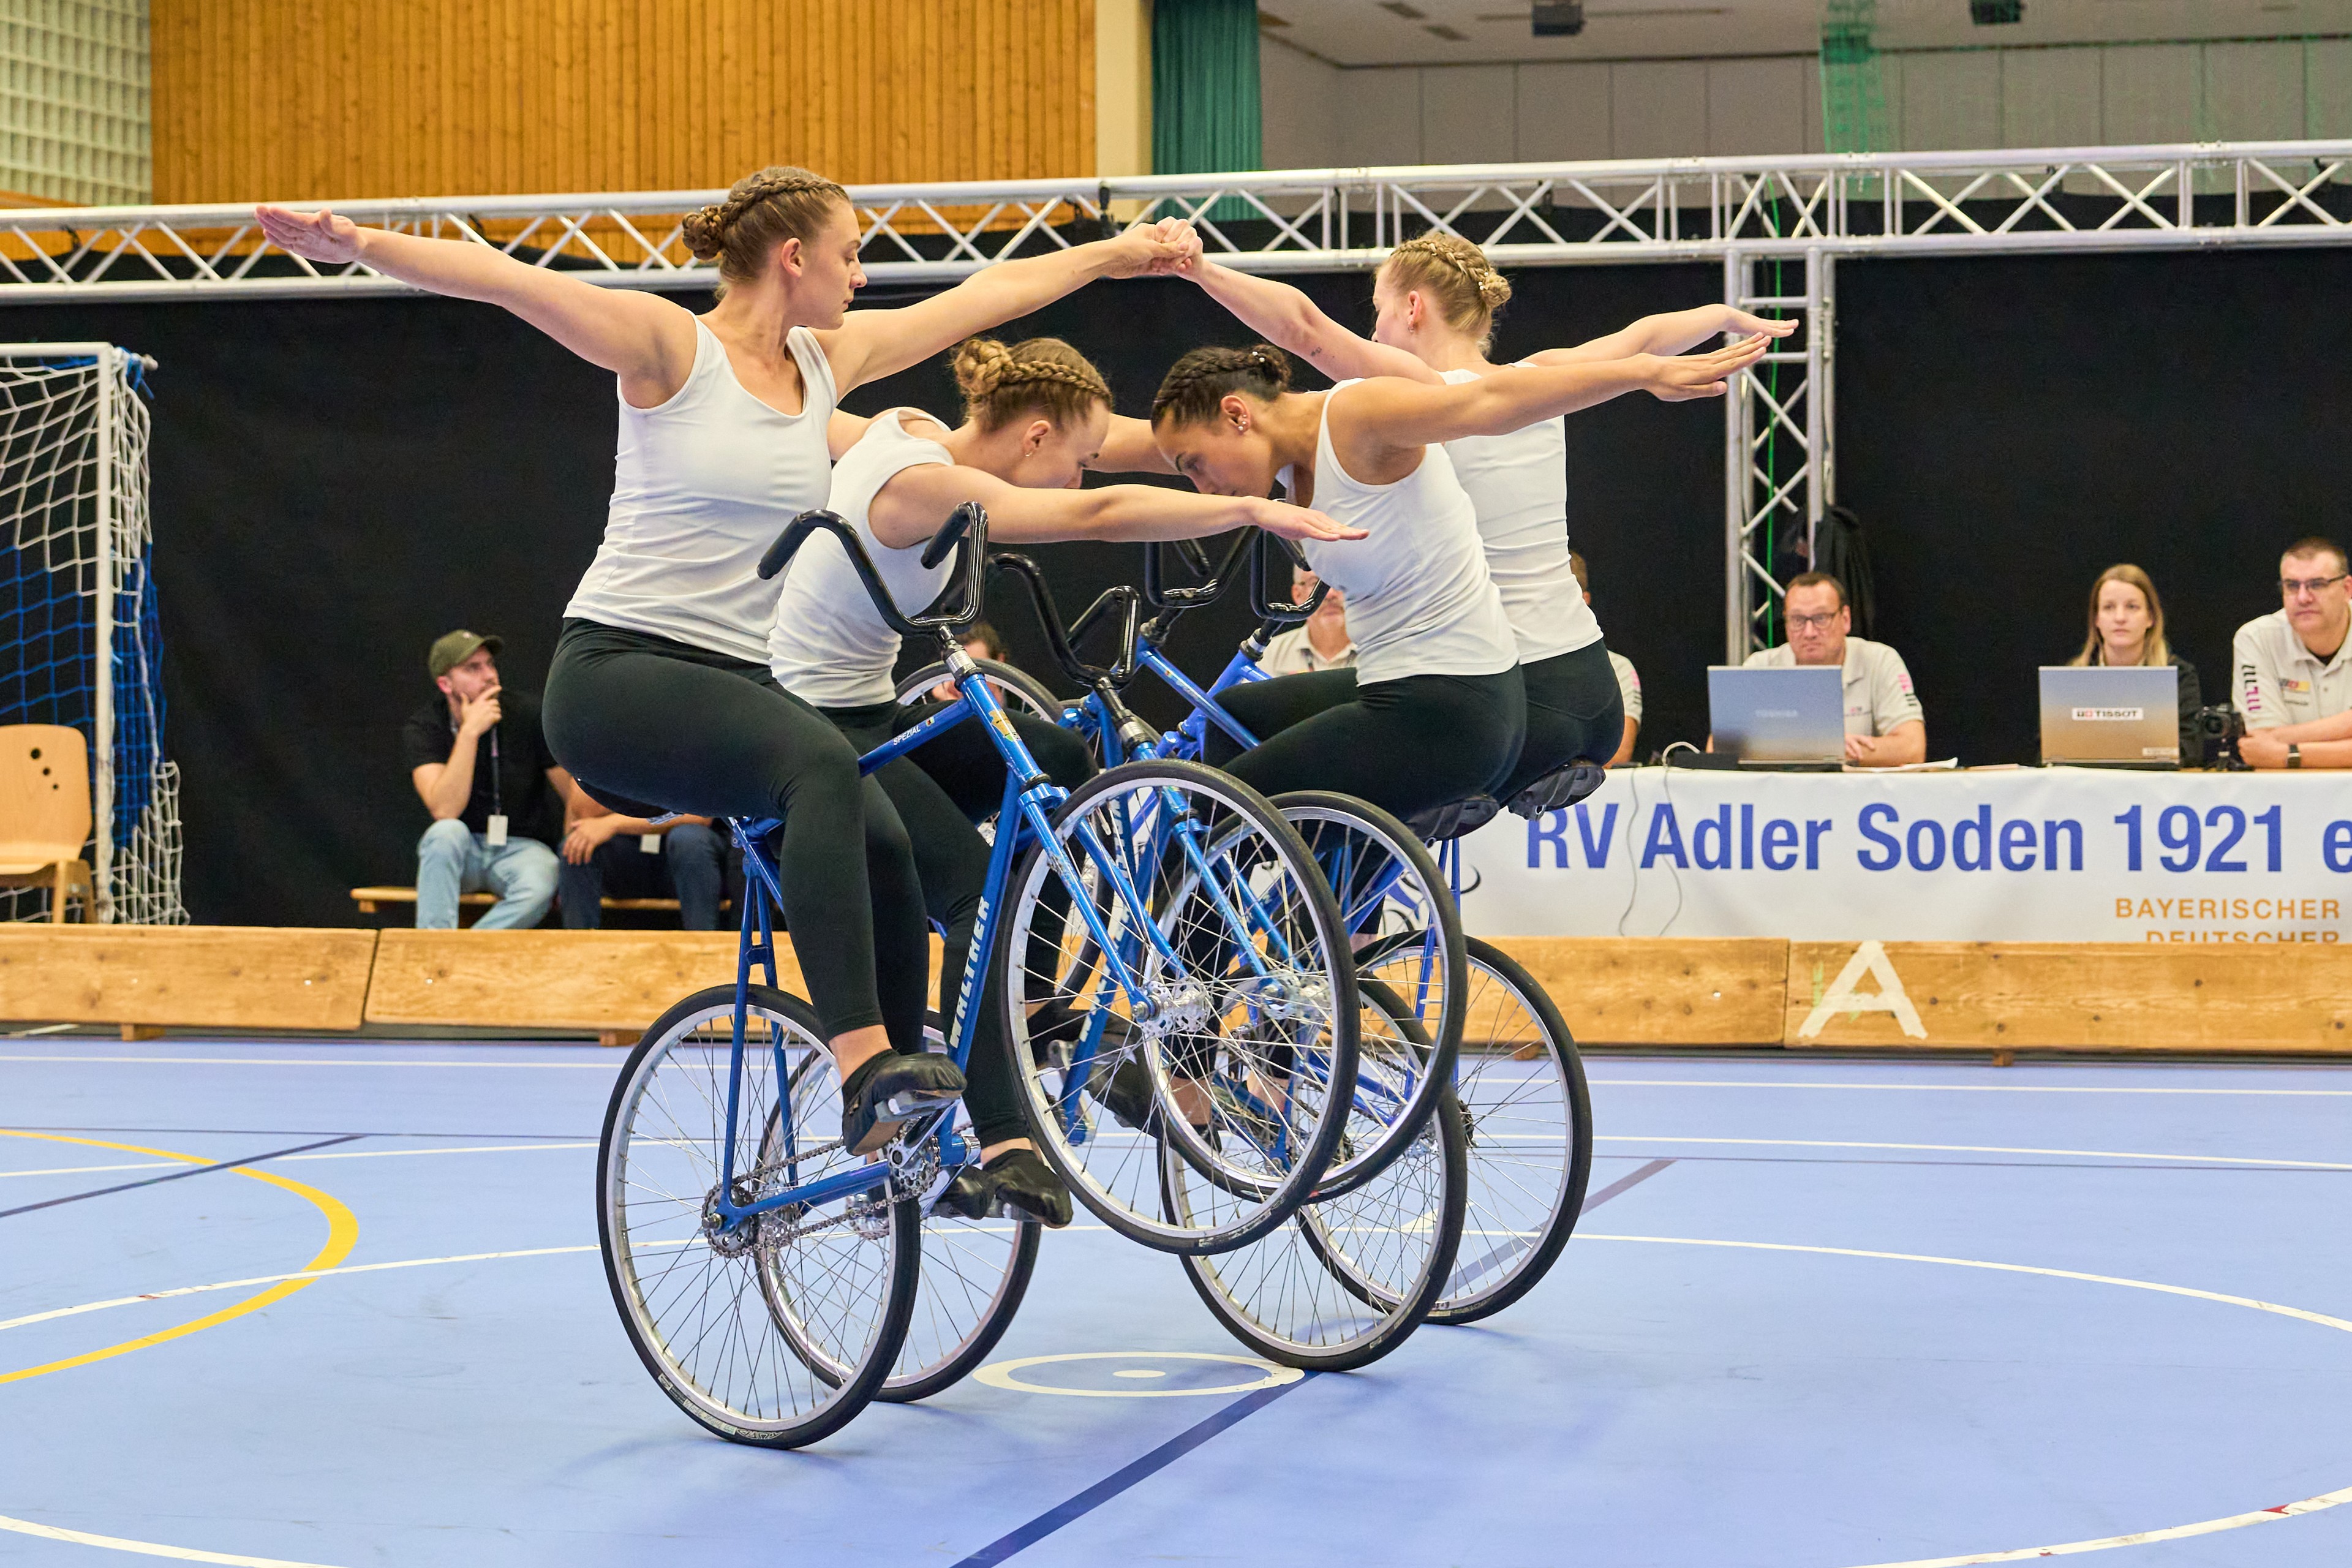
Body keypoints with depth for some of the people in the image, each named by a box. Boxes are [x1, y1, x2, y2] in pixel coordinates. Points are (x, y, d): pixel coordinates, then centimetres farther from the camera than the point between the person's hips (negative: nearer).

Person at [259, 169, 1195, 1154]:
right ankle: (861, 1063, -42)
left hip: (737, 681, 7)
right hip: (617, 673, -7)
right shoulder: (671, 345, -5)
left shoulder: (830, 360, 14)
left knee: (886, 848, -17)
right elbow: (503, 280, -17)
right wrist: (358, 245, -29)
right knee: (822, 765, -35)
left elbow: (985, 296, 24)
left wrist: (1115, 253, 32)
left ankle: (896, 1098, 1)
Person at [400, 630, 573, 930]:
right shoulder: (422, 728, -9)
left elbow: (578, 798, -4)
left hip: (521, 848, 0)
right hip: (462, 850, 0)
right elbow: (445, 811, -23)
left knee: (538, 888, -33)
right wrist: (469, 732, -27)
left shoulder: (527, 714, -8)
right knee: (446, 832, -34)